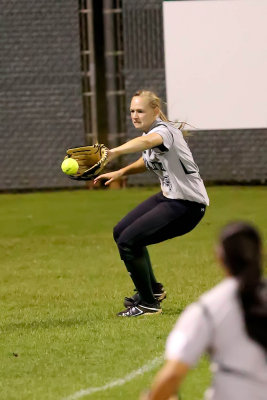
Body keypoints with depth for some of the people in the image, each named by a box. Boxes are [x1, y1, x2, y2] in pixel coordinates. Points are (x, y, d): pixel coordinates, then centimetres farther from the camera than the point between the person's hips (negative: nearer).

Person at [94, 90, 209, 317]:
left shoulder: (164, 131, -23)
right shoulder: (149, 131, 6)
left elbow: (147, 142, -49)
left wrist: (115, 152, -66)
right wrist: (121, 172, 9)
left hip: (187, 205, -11)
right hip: (168, 196, 11)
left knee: (128, 241, -17)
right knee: (121, 232, 20)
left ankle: (149, 304, -3)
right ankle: (153, 289, 35)